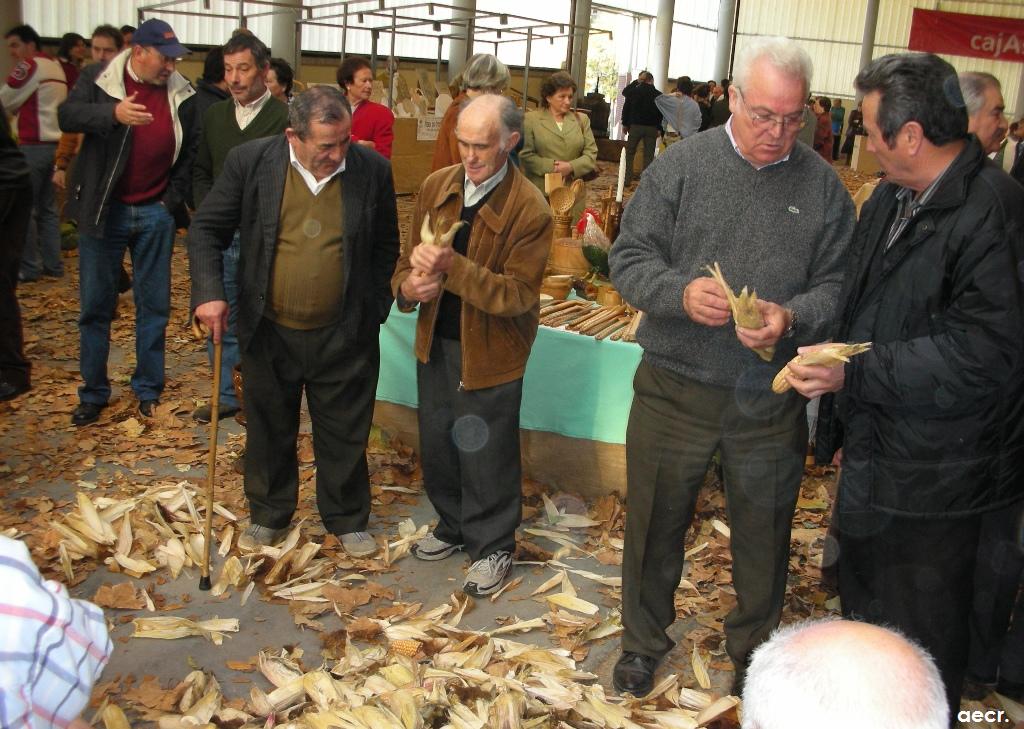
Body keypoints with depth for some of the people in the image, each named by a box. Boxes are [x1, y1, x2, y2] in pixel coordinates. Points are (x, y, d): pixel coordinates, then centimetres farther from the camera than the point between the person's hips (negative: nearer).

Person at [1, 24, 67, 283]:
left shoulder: (29, 66, -9)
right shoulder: (56, 67, 14)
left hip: (34, 145, -8)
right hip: (55, 143, 8)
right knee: (47, 208, 12)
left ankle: (29, 267, 1)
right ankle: (53, 264, 14)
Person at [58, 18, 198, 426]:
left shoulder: (181, 94, 1)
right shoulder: (98, 79, -4)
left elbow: (192, 149, 9)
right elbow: (67, 116, -17)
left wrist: (175, 195, 0)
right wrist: (114, 113, -33)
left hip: (155, 213, 2)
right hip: (103, 210, -1)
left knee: (154, 306, 8)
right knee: (96, 305, 5)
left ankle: (148, 390, 21)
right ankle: (93, 394, 18)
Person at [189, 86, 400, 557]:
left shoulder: (372, 169, -9)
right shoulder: (250, 161, -11)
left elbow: (386, 245, 4)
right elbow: (206, 229, -3)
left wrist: (375, 307, 1)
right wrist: (209, 291, -16)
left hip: (344, 336, 0)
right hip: (269, 332, 1)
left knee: (344, 436, 13)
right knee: (270, 432, 18)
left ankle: (347, 521, 34)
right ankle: (268, 516, 39)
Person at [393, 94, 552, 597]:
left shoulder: (530, 209, -17)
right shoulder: (436, 186, 0)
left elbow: (516, 294, -20)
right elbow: (409, 255, 10)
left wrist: (452, 267, -32)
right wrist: (409, 285, -14)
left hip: (490, 351, -6)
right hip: (435, 342, 6)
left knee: (486, 455, 7)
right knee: (436, 443, 19)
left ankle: (492, 546, 29)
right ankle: (453, 526, 42)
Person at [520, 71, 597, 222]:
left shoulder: (582, 120, 13)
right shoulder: (531, 119, 3)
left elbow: (591, 154, 7)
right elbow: (525, 154, -5)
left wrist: (571, 167, -11)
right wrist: (551, 166, -16)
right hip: (540, 194, -3)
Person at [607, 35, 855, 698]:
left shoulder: (823, 185, 1)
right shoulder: (680, 165, -3)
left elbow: (837, 284, 1)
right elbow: (629, 259, -4)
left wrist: (792, 317, -20)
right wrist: (680, 292, -23)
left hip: (772, 400, 1)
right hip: (675, 388, -1)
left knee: (764, 533, 17)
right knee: (656, 523, 14)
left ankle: (754, 649, 42)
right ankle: (643, 642, 39)